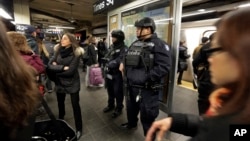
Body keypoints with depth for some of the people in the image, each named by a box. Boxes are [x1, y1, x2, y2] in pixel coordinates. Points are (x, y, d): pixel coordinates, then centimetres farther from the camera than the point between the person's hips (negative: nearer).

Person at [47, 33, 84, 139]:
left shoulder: (76, 53, -16)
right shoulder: (58, 51, -1)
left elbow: (70, 71, -22)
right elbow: (50, 65, -10)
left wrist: (57, 69, -12)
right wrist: (62, 67, -23)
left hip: (72, 83, -5)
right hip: (59, 82, 5)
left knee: (75, 105, 4)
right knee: (60, 103, 23)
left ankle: (79, 129, 25)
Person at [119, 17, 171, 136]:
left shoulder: (159, 44, -12)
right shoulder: (135, 44, 12)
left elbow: (164, 67, -22)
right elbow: (127, 58, 24)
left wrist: (146, 77, -25)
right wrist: (123, 64, 3)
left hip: (147, 89, -7)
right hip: (131, 85, 8)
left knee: (147, 115, 10)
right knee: (131, 108, 27)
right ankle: (131, 123, 56)